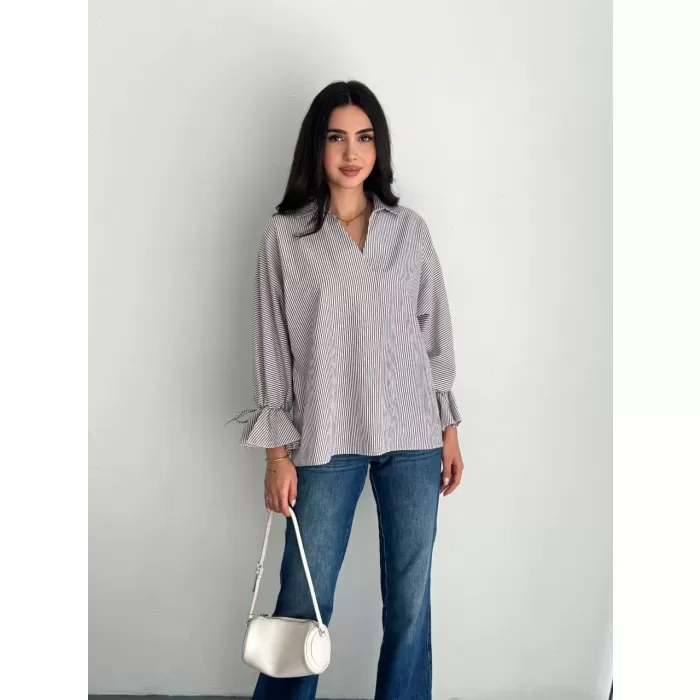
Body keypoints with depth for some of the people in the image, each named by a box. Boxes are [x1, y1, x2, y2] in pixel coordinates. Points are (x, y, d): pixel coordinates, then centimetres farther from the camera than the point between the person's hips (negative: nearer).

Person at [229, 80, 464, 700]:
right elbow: (272, 346, 0)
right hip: (326, 441, -2)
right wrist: (278, 452, -3)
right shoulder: (286, 235, 0)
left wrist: (450, 428, 9)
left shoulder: (409, 229, 7)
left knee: (411, 601, 9)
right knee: (303, 602, 6)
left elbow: (435, 331, 10)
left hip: (412, 438, 2)